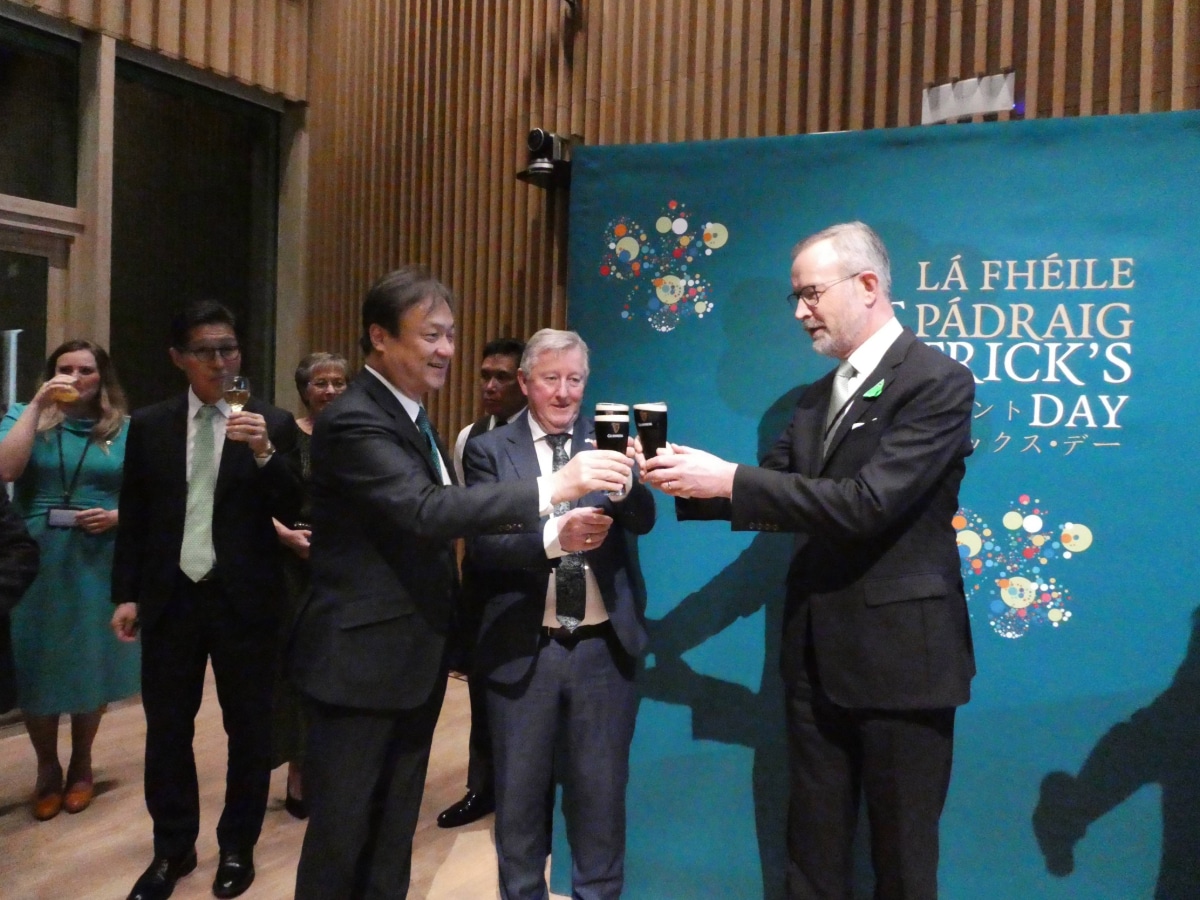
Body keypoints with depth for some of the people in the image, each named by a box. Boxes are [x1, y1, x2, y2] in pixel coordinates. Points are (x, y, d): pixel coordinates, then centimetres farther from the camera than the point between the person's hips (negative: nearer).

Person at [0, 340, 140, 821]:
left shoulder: (125, 431, 2)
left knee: (90, 666, 11)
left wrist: (118, 517, -13)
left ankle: (81, 765, 32)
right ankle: (47, 769, 28)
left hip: (98, 564, 0)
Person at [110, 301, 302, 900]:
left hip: (244, 598, -2)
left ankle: (238, 847, 27)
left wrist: (264, 453, -24)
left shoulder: (273, 423, -2)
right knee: (166, 729, 12)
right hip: (170, 597, 2)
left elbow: (293, 512, -9)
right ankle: (172, 849, 30)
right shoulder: (149, 425, 5)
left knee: (248, 729, 9)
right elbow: (134, 517, 7)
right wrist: (126, 593, 2)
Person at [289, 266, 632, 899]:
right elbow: (426, 511, -32)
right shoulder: (354, 421, -19)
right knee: (342, 834, 7)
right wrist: (552, 488, -35)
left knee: (393, 833, 20)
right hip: (362, 660, -8)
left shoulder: (411, 413, 11)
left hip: (414, 658, 9)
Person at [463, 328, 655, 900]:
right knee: (519, 796, 16)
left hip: (604, 646, 1)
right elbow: (483, 547, -13)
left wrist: (624, 482, -34)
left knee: (601, 794, 15)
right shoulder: (491, 450, -2)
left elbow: (642, 521, -11)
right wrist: (552, 537, -31)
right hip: (523, 649, -1)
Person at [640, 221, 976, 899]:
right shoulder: (817, 398, 11)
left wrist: (730, 480, -24)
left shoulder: (939, 381, -14)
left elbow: (867, 503, -25)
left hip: (899, 656, -7)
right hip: (817, 655, 7)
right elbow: (773, 499, 9)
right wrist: (693, 481, -9)